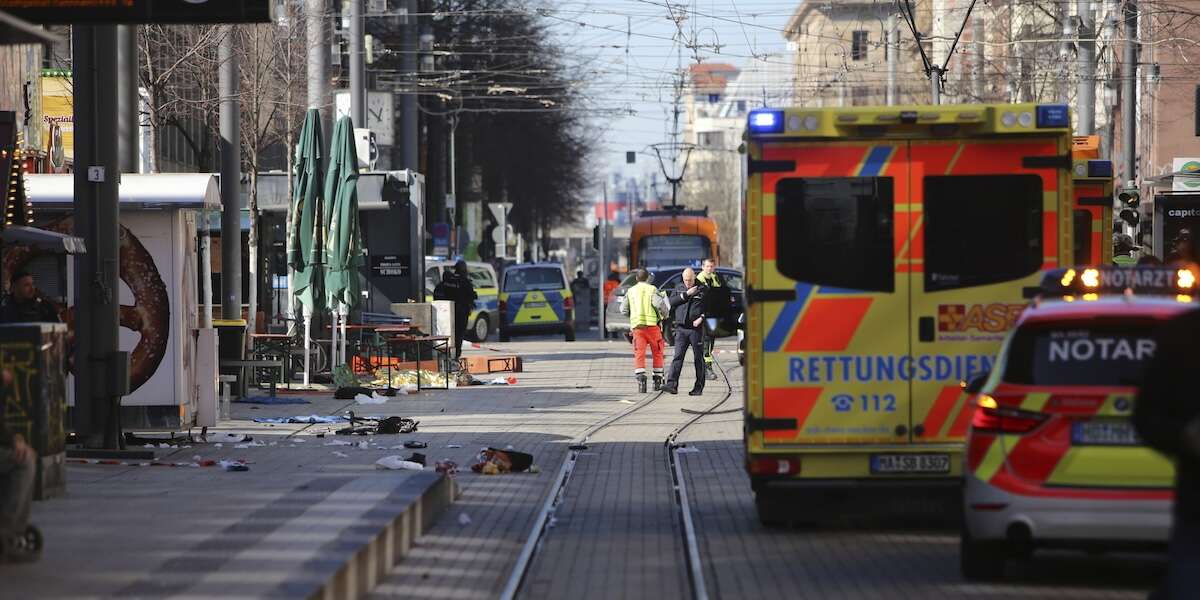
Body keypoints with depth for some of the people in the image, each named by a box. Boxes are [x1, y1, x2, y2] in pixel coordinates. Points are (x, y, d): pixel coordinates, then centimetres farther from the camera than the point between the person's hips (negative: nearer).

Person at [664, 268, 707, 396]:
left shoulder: (703, 289, 3)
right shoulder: (679, 289, 13)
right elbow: (672, 301, -1)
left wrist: (701, 318, -13)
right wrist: (686, 294, -9)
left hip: (696, 328, -2)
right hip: (681, 329, 2)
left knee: (698, 358, 3)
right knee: (678, 356, -7)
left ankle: (699, 387, 9)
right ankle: (672, 384, -14)